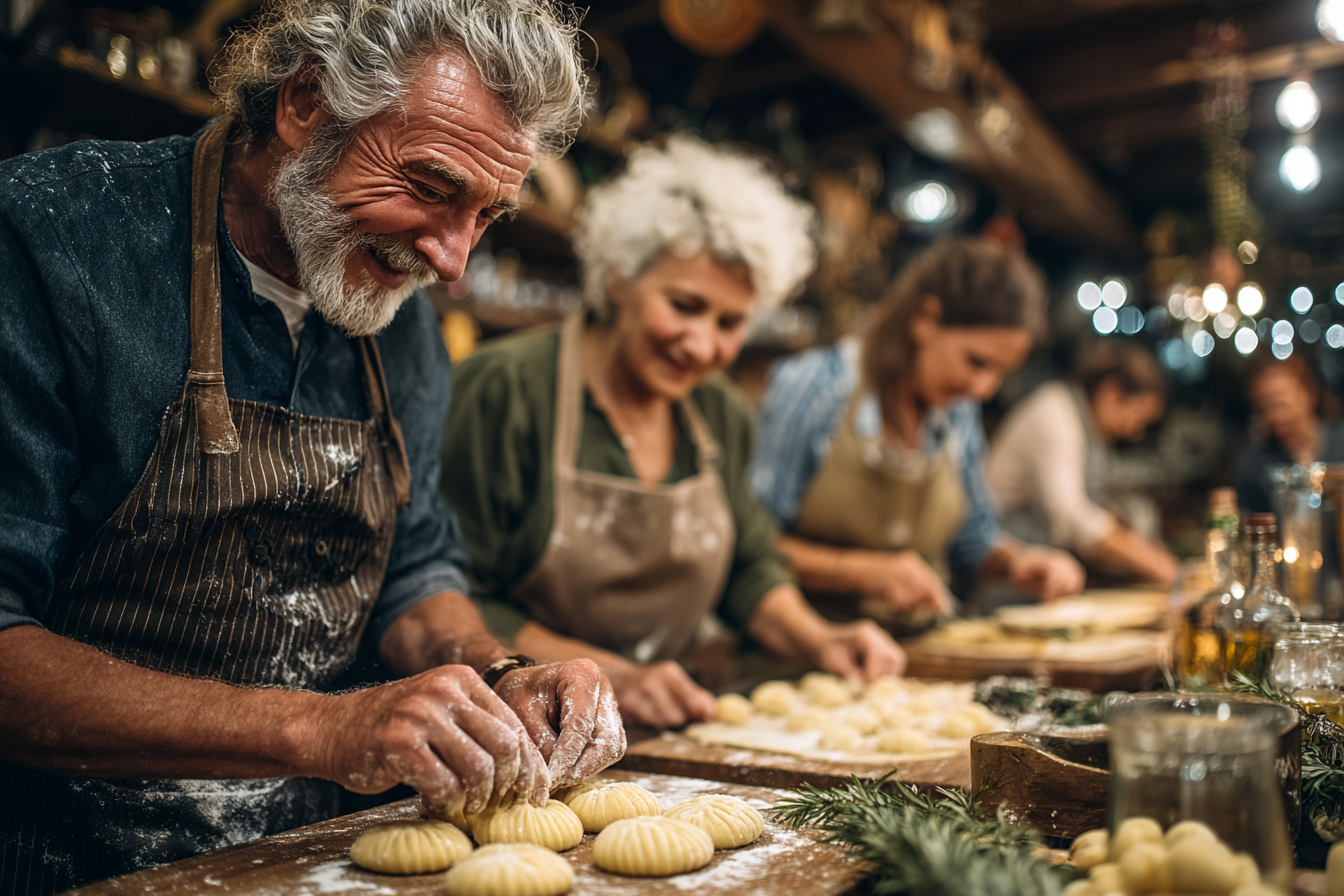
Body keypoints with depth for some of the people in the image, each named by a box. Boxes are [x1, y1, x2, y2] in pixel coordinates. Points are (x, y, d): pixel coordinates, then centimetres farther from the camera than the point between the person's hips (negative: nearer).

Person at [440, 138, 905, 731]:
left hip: (663, 732, 5)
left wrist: (816, 641, 5)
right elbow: (458, 603, -10)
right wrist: (610, 677, -16)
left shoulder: (719, 413, 11)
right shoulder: (504, 390, -9)